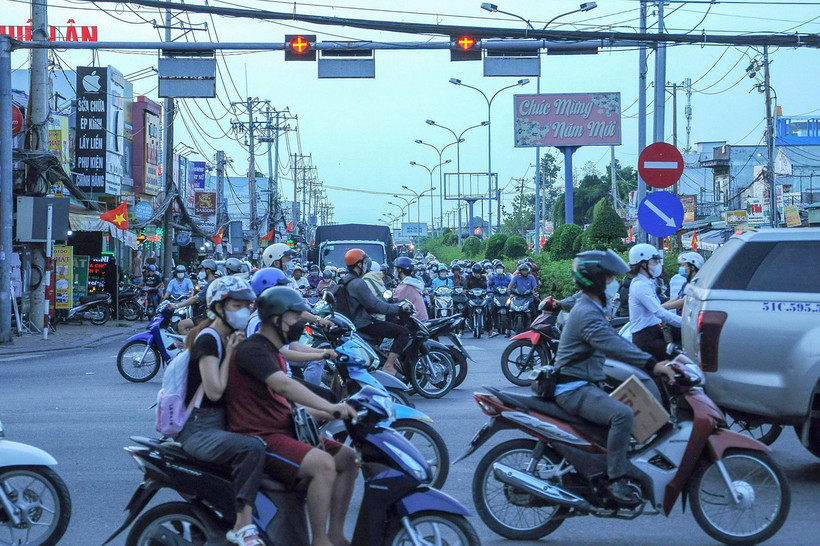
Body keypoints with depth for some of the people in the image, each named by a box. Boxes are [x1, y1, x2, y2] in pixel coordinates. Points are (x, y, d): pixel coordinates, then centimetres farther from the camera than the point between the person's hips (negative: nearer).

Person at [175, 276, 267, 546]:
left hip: (223, 422, 10)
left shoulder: (231, 338, 16)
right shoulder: (207, 339, -12)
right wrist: (230, 353, -13)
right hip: (199, 429, -10)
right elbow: (214, 390, -22)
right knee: (253, 448, -34)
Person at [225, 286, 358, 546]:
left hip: (283, 430, 10)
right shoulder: (252, 349, -14)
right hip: (259, 437, -10)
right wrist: (331, 407, -35)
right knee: (323, 464, -28)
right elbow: (283, 385, -31)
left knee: (346, 457, 6)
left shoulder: (274, 353, 20)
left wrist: (335, 415, 10)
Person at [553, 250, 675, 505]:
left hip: (585, 385, 11)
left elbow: (616, 342, 19)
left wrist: (655, 363, 10)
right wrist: (652, 364, -37)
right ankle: (617, 481, -29)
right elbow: (614, 345, -31)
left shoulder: (592, 310, 19)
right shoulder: (586, 314, -17)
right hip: (574, 389, -11)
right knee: (622, 414, -31)